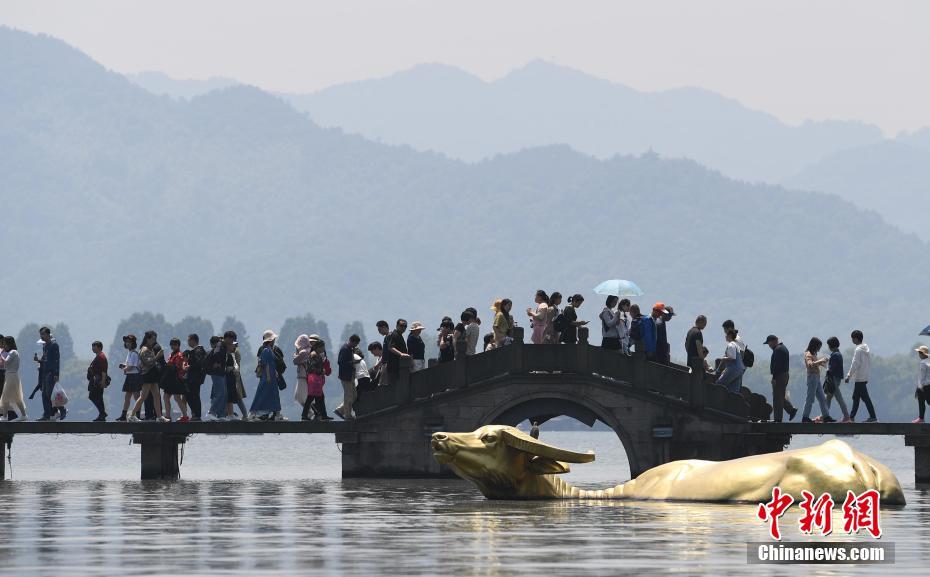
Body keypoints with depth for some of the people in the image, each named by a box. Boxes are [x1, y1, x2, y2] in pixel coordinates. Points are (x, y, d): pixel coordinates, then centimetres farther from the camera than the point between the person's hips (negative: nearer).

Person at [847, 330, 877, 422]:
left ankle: (873, 417, -9)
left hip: (859, 378, -10)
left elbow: (855, 364, -18)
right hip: (865, 377, 10)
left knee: (865, 398, -8)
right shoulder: (866, 349, 12)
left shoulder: (858, 350, -15)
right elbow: (869, 363, 16)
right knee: (855, 397, 15)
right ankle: (851, 416, 20)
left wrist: (849, 376, -14)